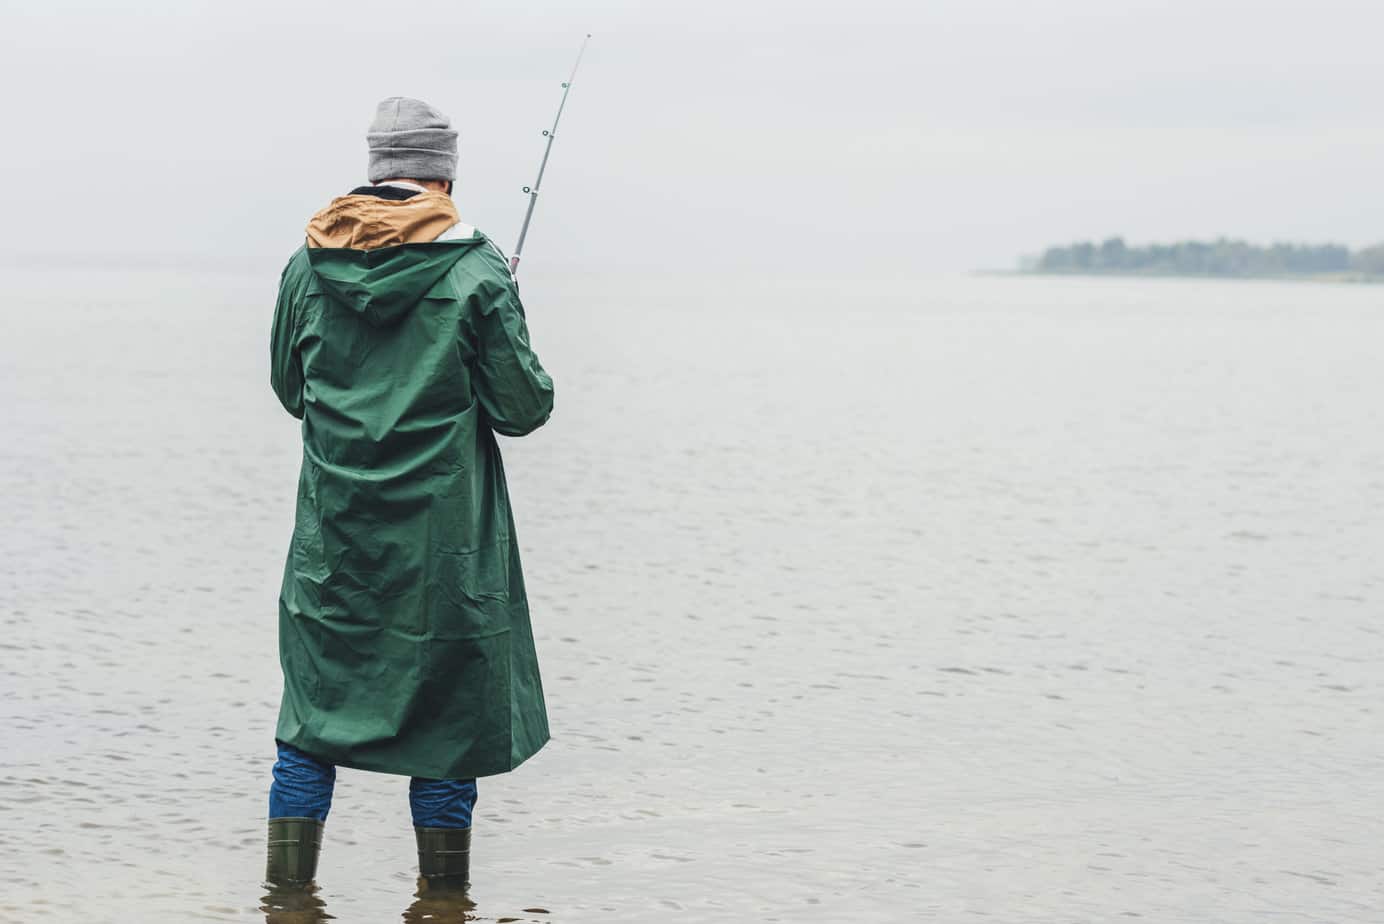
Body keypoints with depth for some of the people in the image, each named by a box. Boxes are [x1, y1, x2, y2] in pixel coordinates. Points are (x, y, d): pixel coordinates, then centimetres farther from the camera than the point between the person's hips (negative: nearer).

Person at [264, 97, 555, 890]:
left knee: (314, 715, 11)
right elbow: (524, 407, -8)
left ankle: (286, 895, 12)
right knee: (447, 721, 7)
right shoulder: (476, 270, -10)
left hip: (332, 541, 3)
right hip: (443, 545, -3)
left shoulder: (310, 264, 2)